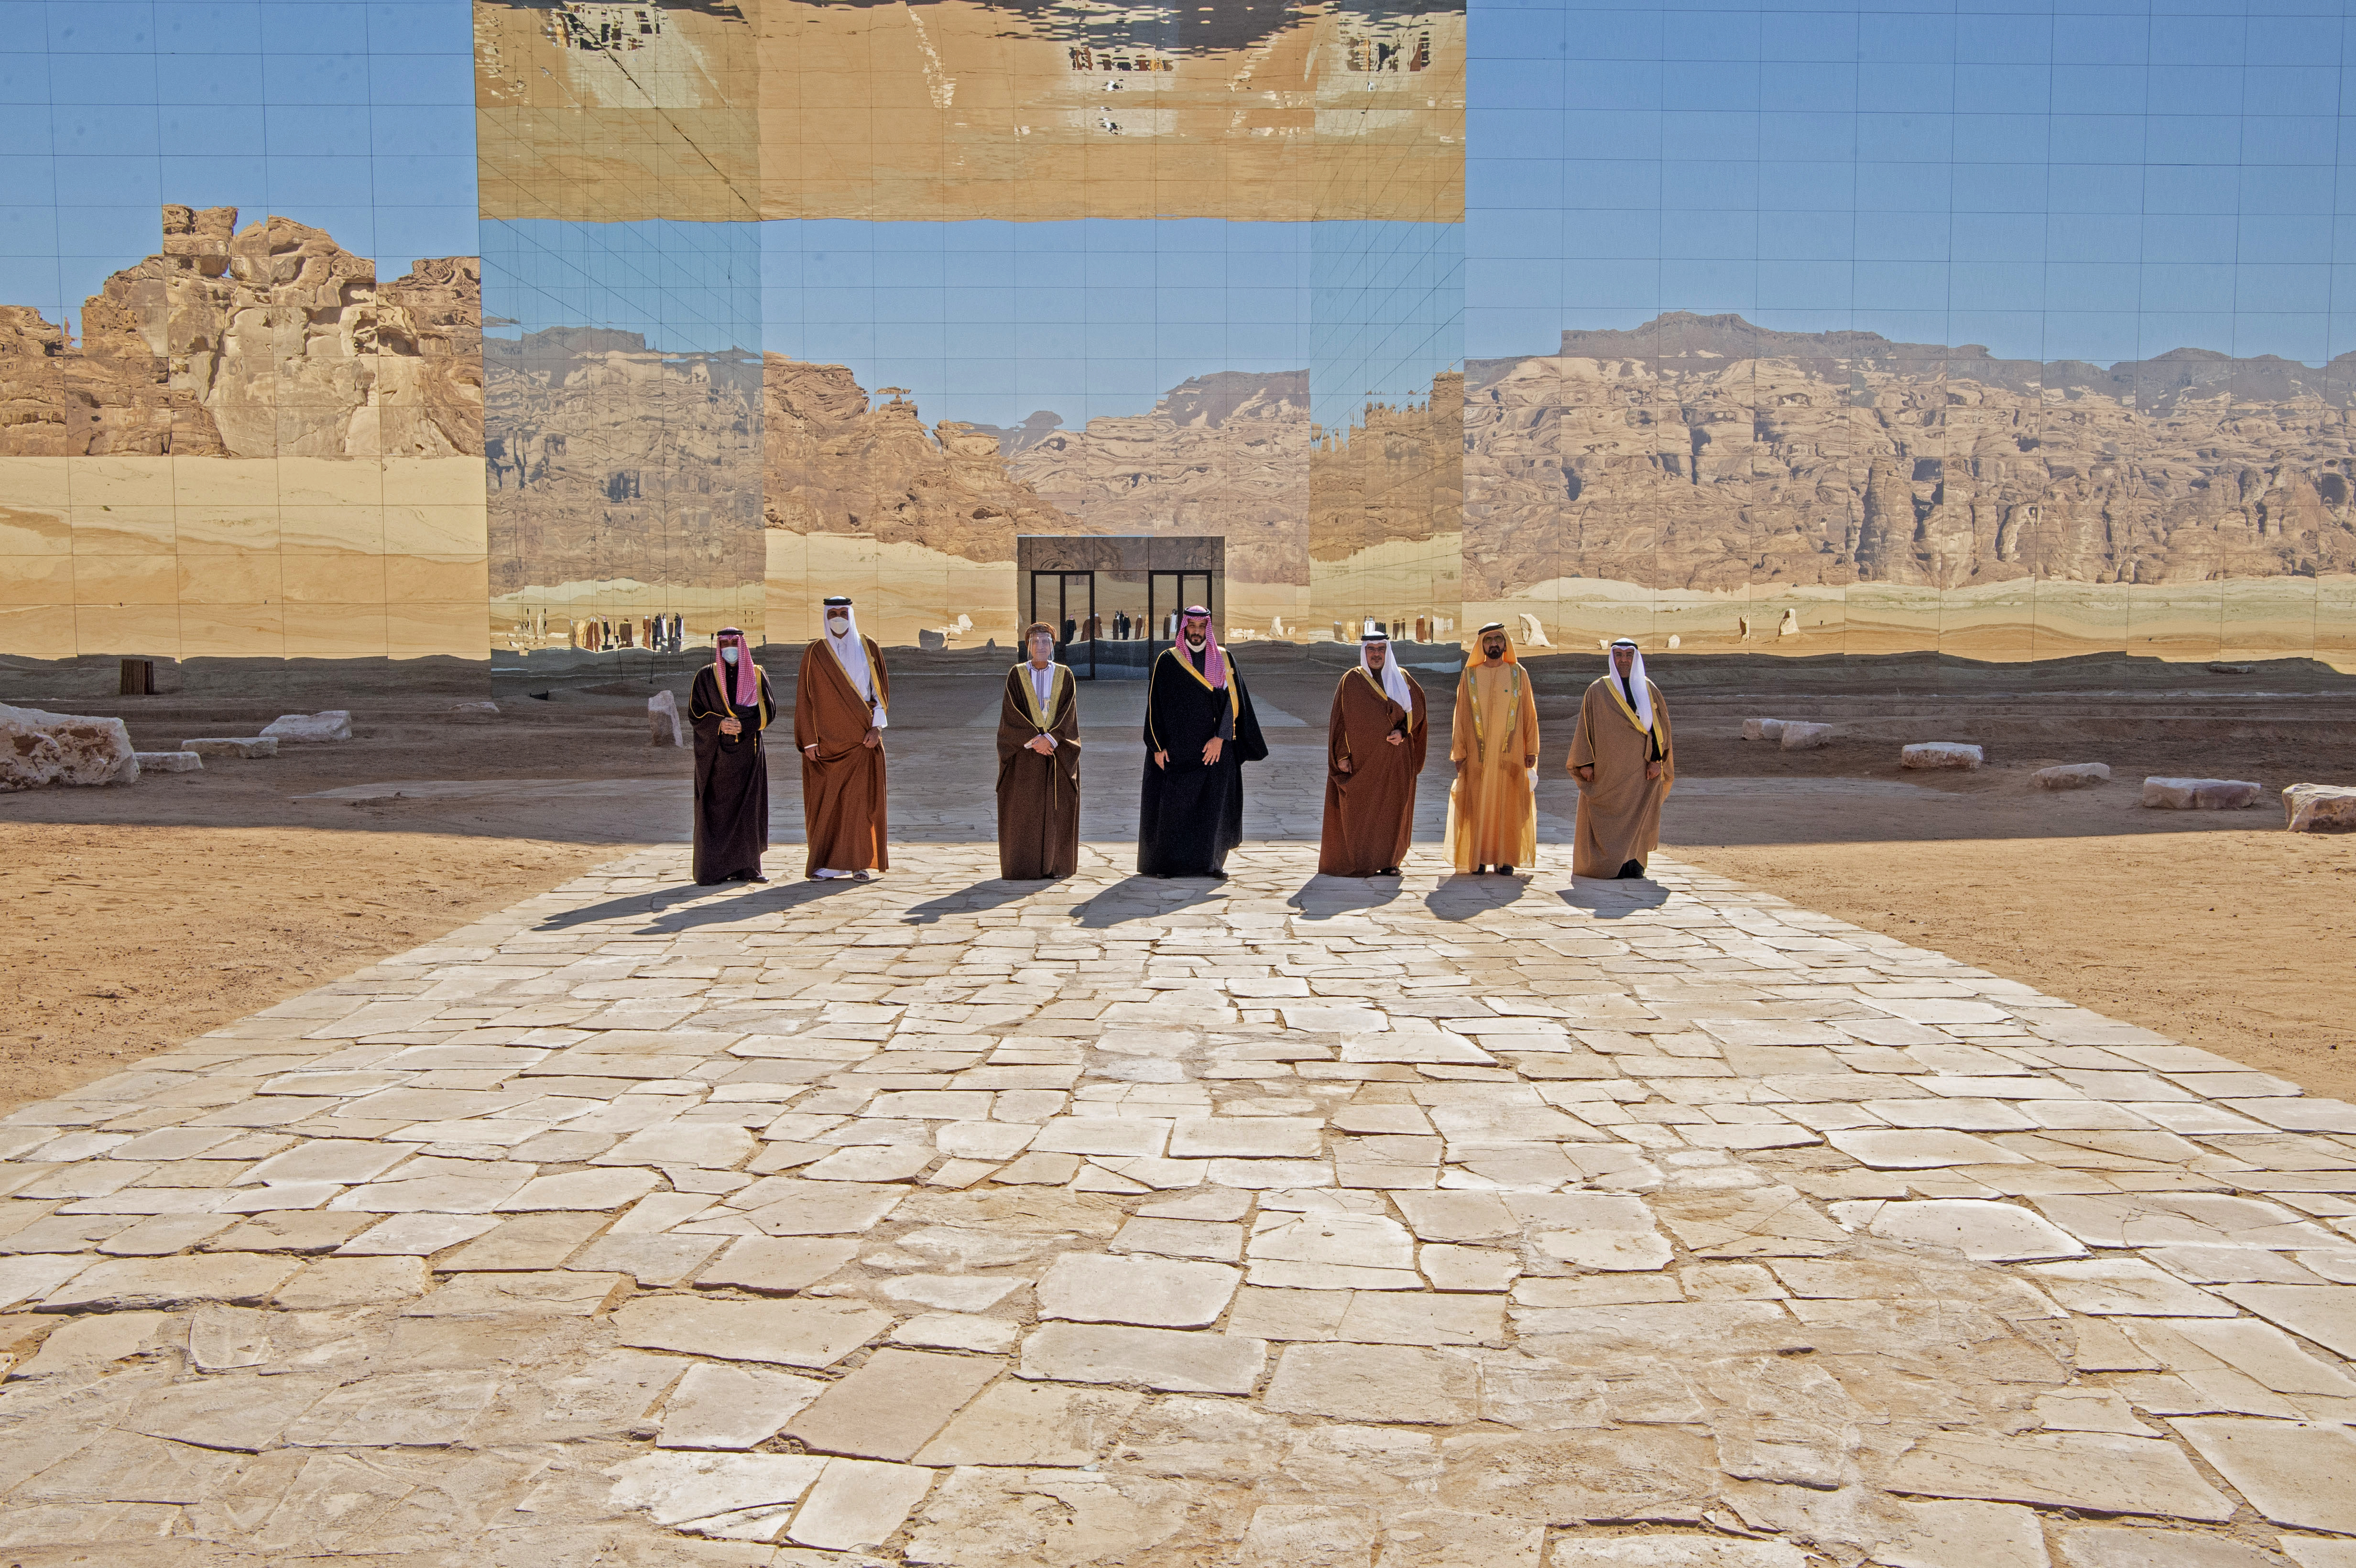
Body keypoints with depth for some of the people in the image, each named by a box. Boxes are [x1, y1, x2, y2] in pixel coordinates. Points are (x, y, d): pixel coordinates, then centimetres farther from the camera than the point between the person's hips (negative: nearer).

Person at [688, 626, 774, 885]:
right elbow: (695, 713, 0)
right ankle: (712, 869, -2)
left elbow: (769, 710, 2)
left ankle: (745, 867, 4)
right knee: (715, 810, -4)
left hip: (748, 752, 2)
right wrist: (720, 724, -16)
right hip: (715, 754, -2)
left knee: (748, 808, 0)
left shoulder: (756, 676, 8)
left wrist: (743, 725, -13)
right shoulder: (706, 676, 5)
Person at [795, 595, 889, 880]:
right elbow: (805, 698, 3)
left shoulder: (869, 648, 7)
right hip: (826, 739, 0)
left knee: (861, 800, -3)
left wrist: (876, 727, -7)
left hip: (862, 739, 0)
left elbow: (881, 688, 6)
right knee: (825, 802, -2)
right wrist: (809, 741, -4)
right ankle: (825, 863, 3)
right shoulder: (814, 653, 5)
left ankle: (861, 862, 3)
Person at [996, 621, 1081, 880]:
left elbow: (1068, 714, -3)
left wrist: (1049, 739, -17)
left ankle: (1053, 866, 5)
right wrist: (1033, 741, -16)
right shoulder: (1016, 675, 3)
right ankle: (1022, 866, 0)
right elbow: (1012, 713, -5)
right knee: (1023, 809, -3)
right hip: (1023, 752, -1)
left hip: (1057, 750, 1)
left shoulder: (1065, 676, 6)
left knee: (1056, 809, 0)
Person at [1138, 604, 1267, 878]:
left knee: (1213, 806, 1)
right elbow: (1155, 705, 1)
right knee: (1173, 806, -2)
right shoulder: (1167, 661, 4)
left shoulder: (1223, 660, 7)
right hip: (1176, 749, -1)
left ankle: (1211, 861, 8)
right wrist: (1158, 746, -7)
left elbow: (1231, 701, -1)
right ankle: (1168, 862, 6)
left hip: (1213, 750, 1)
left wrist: (1220, 737, -14)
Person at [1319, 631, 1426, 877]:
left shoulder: (1402, 678, 11)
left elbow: (1417, 708, 7)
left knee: (1391, 810, 1)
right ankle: (1358, 863, 0)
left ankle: (1387, 861, 7)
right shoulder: (1351, 681, 4)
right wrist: (1342, 755, -9)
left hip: (1395, 760, 2)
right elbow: (1339, 719, 0)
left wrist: (1403, 731, -11)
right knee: (1359, 811, -4)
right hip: (1361, 759, -2)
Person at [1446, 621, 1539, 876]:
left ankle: (1505, 859, 5)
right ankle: (1479, 860, 3)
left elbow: (1529, 714, 6)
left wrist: (1531, 750, 1)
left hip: (1511, 753, 0)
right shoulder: (1470, 676, 6)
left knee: (1509, 806, 0)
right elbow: (1461, 717, 7)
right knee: (1478, 806, -1)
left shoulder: (1519, 674, 6)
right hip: (1478, 753, 0)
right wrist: (1459, 753, 1)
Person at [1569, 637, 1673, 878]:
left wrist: (1657, 760, -4)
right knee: (1605, 820, -3)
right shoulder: (1597, 691, 4)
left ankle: (1633, 863, 6)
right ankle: (1607, 863, 3)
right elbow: (1585, 728, 3)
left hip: (1640, 770, 1)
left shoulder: (1650, 691, 9)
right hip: (1606, 769, -1)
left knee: (1637, 819, -1)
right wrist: (1586, 762, -6)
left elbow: (1661, 727, 7)